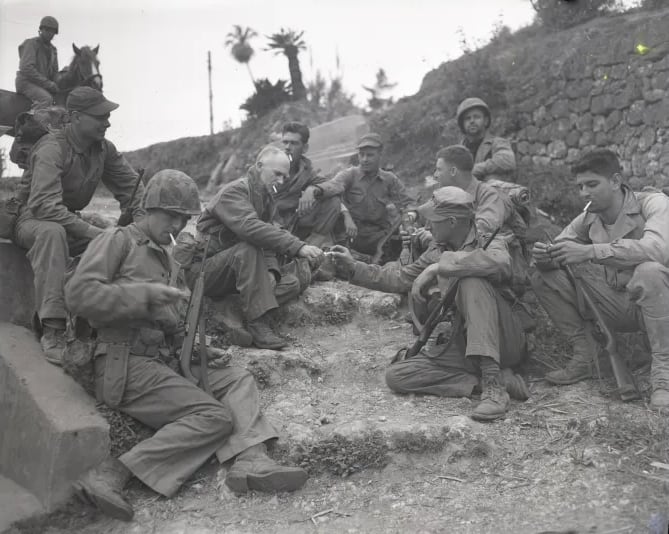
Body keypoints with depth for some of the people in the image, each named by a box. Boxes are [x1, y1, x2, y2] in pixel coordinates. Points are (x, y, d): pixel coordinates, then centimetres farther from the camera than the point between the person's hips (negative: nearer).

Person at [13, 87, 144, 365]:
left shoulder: (105, 149, -2)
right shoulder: (51, 148, -24)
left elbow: (132, 187, 5)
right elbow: (45, 205, -36)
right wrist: (93, 232, -40)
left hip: (70, 220, 6)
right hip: (31, 220, -6)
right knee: (52, 232, -40)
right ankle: (52, 331, -43)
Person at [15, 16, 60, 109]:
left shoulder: (52, 49, 17)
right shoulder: (31, 43, -7)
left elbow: (54, 72, 20)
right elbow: (26, 68, -19)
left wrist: (54, 85, -3)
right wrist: (48, 83, -21)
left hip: (42, 84, 8)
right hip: (26, 82, -8)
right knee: (47, 99, -34)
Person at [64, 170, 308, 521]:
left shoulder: (167, 260, 25)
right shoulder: (119, 240, -1)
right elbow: (79, 294, -15)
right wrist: (148, 294, -19)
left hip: (160, 362, 8)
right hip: (123, 364, -8)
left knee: (239, 379, 0)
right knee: (216, 417, -19)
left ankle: (251, 462, -21)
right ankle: (111, 474, -25)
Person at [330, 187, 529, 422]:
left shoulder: (489, 241, -8)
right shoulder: (438, 251, 12)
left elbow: (500, 263, -33)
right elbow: (401, 279, 22)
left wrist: (438, 267, -29)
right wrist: (353, 268, 16)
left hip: (504, 341, -6)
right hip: (461, 345, 6)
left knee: (473, 282, -32)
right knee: (396, 376, -11)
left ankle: (493, 385, -35)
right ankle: (490, 380, -15)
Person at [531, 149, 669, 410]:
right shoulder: (588, 218, 1)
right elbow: (558, 251, 3)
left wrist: (589, 252, -40)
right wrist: (544, 256, -24)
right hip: (616, 307, 5)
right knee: (544, 278, -7)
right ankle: (584, 356, 2)